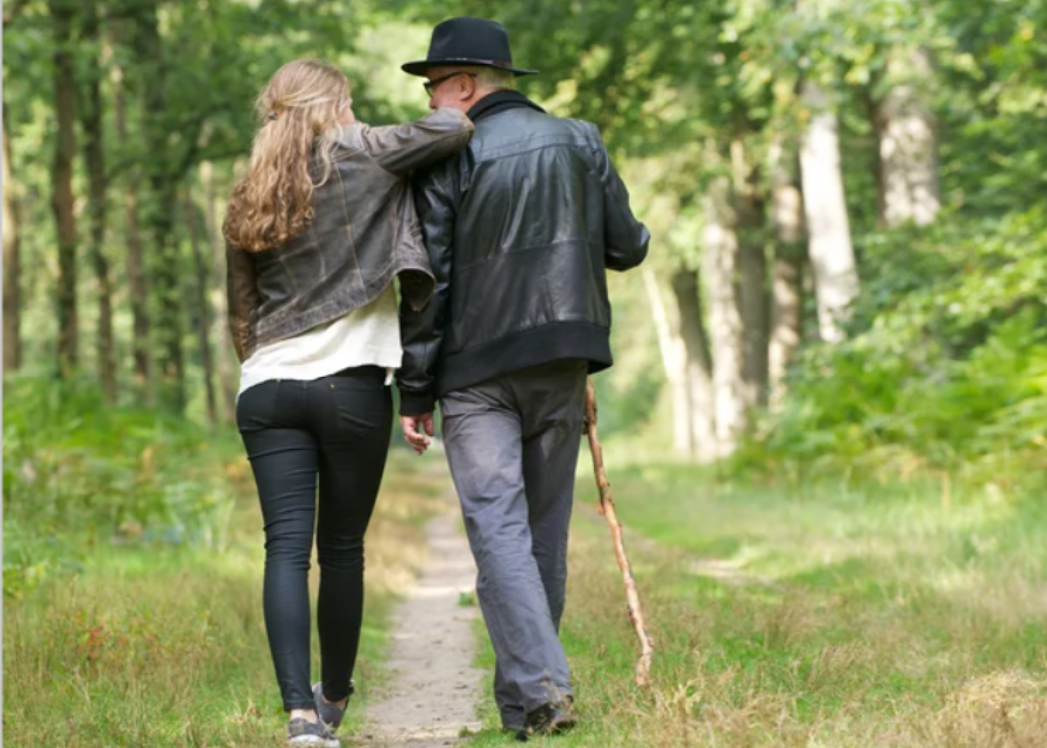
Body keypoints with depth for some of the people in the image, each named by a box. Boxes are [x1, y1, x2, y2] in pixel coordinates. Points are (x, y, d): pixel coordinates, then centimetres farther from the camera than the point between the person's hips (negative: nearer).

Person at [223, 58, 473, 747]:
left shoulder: (248, 201, 16)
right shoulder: (358, 155, 2)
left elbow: (242, 309, 18)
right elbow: (454, 130, -5)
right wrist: (455, 115, 17)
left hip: (267, 387, 4)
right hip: (350, 382, -3)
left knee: (286, 547, -4)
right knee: (341, 548, 9)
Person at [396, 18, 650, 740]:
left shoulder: (445, 159, -6)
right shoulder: (580, 142, 7)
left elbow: (427, 283, -7)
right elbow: (625, 247, 9)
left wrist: (414, 390, -2)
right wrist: (636, 237, 34)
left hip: (477, 370, -4)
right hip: (561, 361, 4)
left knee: (498, 526, -6)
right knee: (546, 529, 11)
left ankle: (540, 688, -18)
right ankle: (524, 692, 18)